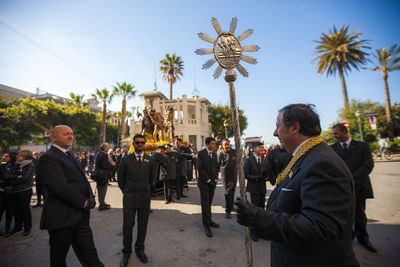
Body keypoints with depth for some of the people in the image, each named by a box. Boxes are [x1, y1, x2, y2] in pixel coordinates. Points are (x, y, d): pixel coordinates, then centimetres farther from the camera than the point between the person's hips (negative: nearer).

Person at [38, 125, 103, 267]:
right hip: (62, 218, -7)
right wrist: (83, 202, -16)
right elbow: (60, 187, -25)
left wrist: (91, 198, -2)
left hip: (80, 215, 8)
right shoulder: (48, 157, -16)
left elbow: (83, 179, 13)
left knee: (88, 253, 17)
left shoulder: (70, 156, 14)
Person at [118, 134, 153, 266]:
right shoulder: (126, 160, -3)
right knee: (127, 226, 8)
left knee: (143, 225, 13)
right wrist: (126, 191, 11)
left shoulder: (150, 159, 0)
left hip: (145, 197, 1)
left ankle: (140, 249, 34)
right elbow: (120, 178, 9)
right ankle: (126, 252, 30)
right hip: (129, 197, -1)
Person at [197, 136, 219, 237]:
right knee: (205, 204, 1)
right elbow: (200, 168, -13)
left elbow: (216, 167, 13)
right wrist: (208, 180, -14)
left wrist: (215, 179, 1)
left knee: (209, 203, 14)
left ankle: (209, 221, 28)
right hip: (204, 182, -5)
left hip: (212, 182, 5)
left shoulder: (214, 154, 10)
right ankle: (206, 225, 11)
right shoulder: (201, 153, -9)